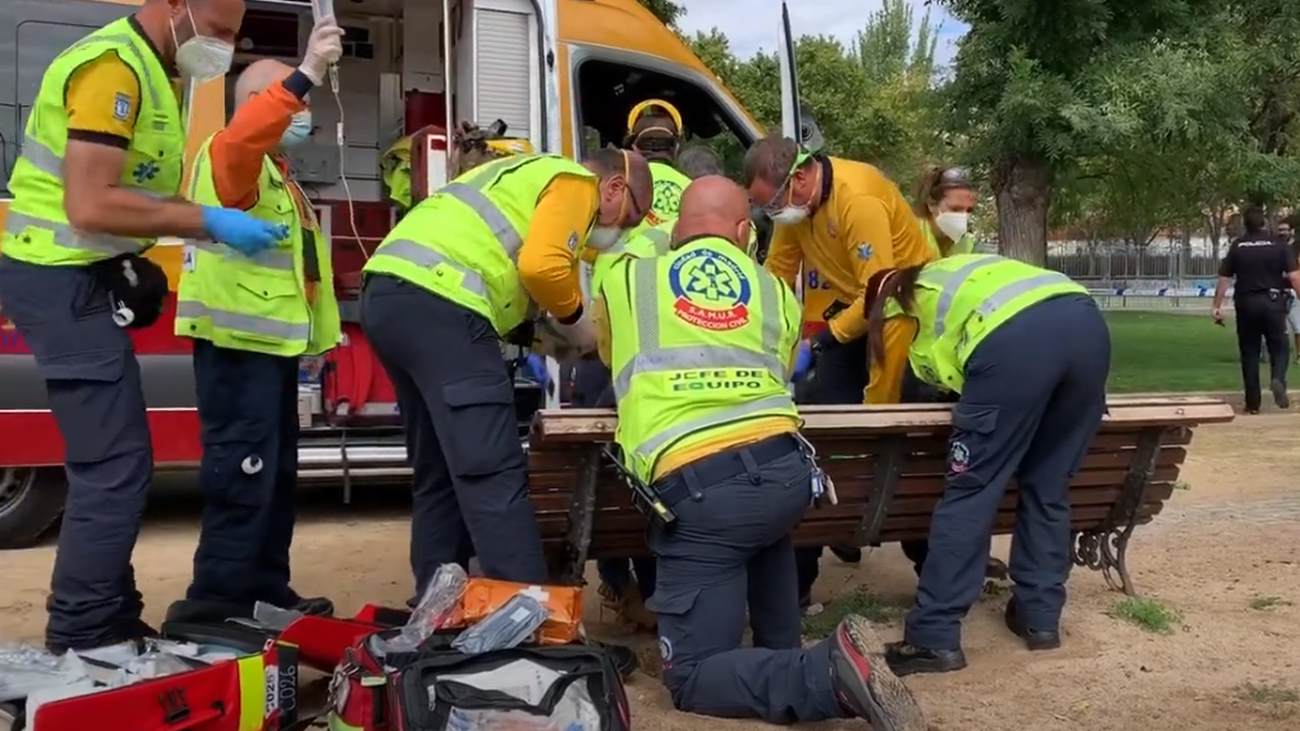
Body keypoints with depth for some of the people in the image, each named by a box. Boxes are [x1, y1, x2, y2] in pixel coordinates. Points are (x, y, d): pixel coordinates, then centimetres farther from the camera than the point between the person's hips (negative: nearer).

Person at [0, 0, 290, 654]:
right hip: (63, 279, -11)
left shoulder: (149, 70, 14)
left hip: (80, 277, 11)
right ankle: (78, 644, -3)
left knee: (108, 462, 15)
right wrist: (209, 222, -22)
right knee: (116, 467, -10)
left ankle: (108, 625, 25)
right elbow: (90, 206, -26)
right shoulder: (113, 66, -18)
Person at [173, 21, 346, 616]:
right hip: (239, 340, -10)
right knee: (243, 474, -13)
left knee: (277, 473, 15)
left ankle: (265, 590, 25)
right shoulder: (230, 158, -7)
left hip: (272, 340, 10)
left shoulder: (276, 174, 23)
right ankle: (217, 604, -9)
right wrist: (305, 76, -41)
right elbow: (242, 136, -33)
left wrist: (322, 331, 20)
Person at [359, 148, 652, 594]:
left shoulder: (532, 175, 33)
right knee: (494, 474, -12)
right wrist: (575, 318, 4)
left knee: (439, 473, 15)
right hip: (436, 302, -10)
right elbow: (542, 265, -12)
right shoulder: (576, 182, 4)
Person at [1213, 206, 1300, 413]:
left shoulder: (1237, 247, 2)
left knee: (1249, 353, 8)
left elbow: (1224, 279, 1)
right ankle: (1278, 379, -21)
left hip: (1246, 303, 2)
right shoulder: (1278, 245, -3)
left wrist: (1217, 306, 6)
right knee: (1279, 348, 10)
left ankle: (1252, 404, 8)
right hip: (1272, 302, -1)